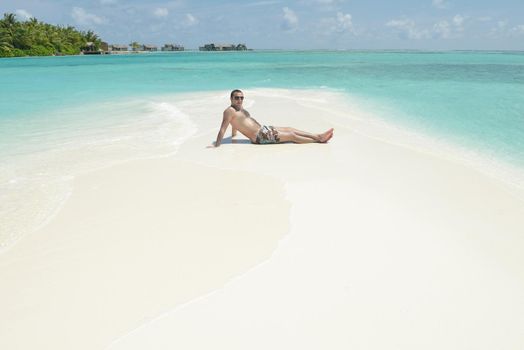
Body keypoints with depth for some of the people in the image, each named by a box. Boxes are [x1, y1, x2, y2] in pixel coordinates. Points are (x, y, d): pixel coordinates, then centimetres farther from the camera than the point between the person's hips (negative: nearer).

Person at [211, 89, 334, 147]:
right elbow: (223, 129, -20)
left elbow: (235, 123, 28)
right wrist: (216, 145, -26)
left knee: (290, 129, 11)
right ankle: (318, 140, 6)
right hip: (260, 136, -10)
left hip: (263, 129, 10)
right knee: (292, 136, -4)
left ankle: (318, 136, 16)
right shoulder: (230, 111, -14)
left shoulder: (241, 109, 13)